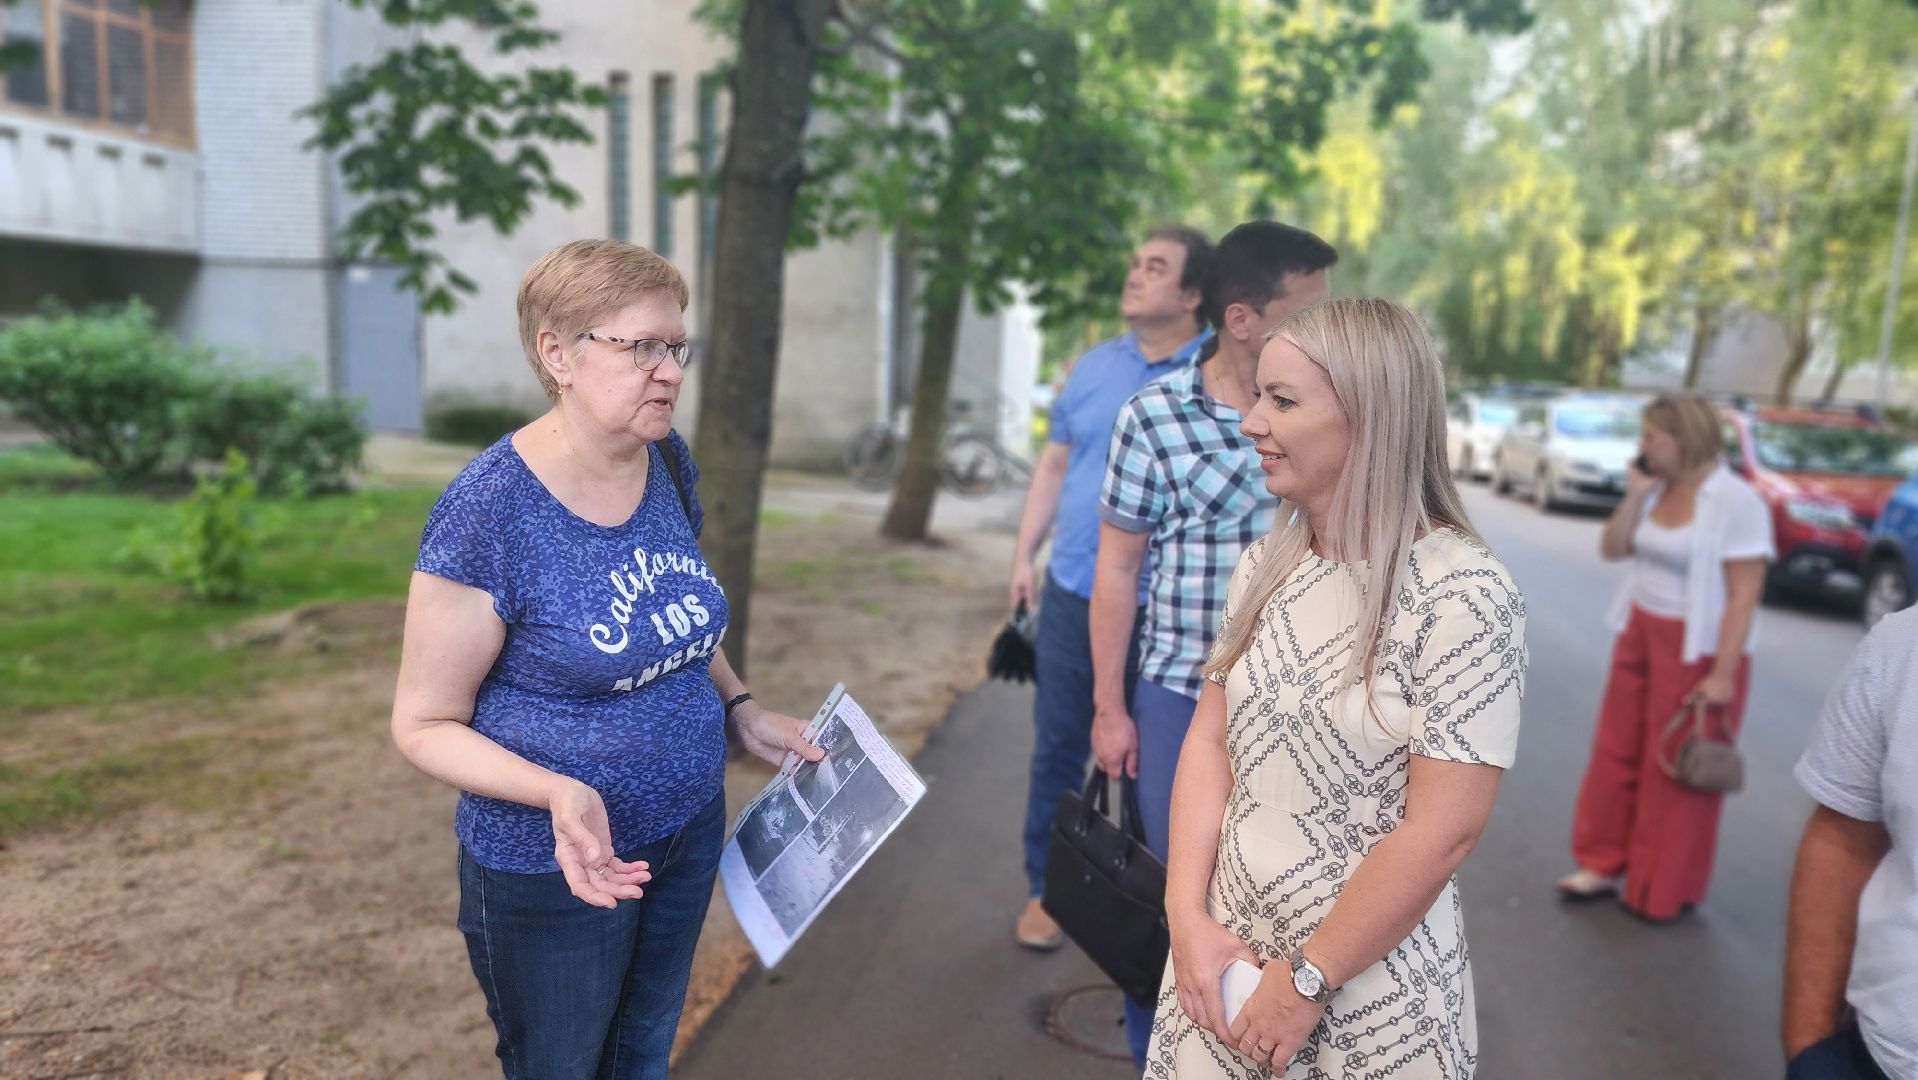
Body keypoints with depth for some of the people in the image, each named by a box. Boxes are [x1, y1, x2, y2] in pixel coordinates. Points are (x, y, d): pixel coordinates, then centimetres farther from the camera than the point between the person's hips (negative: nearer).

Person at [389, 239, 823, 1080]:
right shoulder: (487, 512, -24)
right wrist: (560, 792, -32)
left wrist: (742, 710, 3)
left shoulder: (670, 463, -5)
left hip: (688, 833, 6)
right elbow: (425, 725, -17)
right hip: (555, 873, -5)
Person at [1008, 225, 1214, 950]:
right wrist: (1025, 554, 7)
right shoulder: (1093, 366, 6)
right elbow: (1054, 464, 12)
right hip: (1073, 594, 3)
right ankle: (1045, 888, 27)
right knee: (1057, 748, 11)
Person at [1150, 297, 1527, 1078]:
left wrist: (1305, 980, -13)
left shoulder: (1461, 595, -18)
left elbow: (1441, 834, -19)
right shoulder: (1267, 564, 1)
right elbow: (1210, 739, 3)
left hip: (1368, 986, -5)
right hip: (1225, 945, 5)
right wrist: (1188, 915, -7)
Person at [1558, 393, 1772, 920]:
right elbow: (1612, 548, 7)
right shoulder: (1658, 488, 2)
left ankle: (1664, 892, 21)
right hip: (1640, 634, 7)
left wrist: (1723, 674, -20)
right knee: (1618, 753, 12)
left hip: (1698, 650, -6)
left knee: (1677, 772, 6)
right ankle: (1606, 864, 27)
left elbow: (1744, 595, -18)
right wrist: (1634, 496, -7)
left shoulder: (1736, 502, -18)